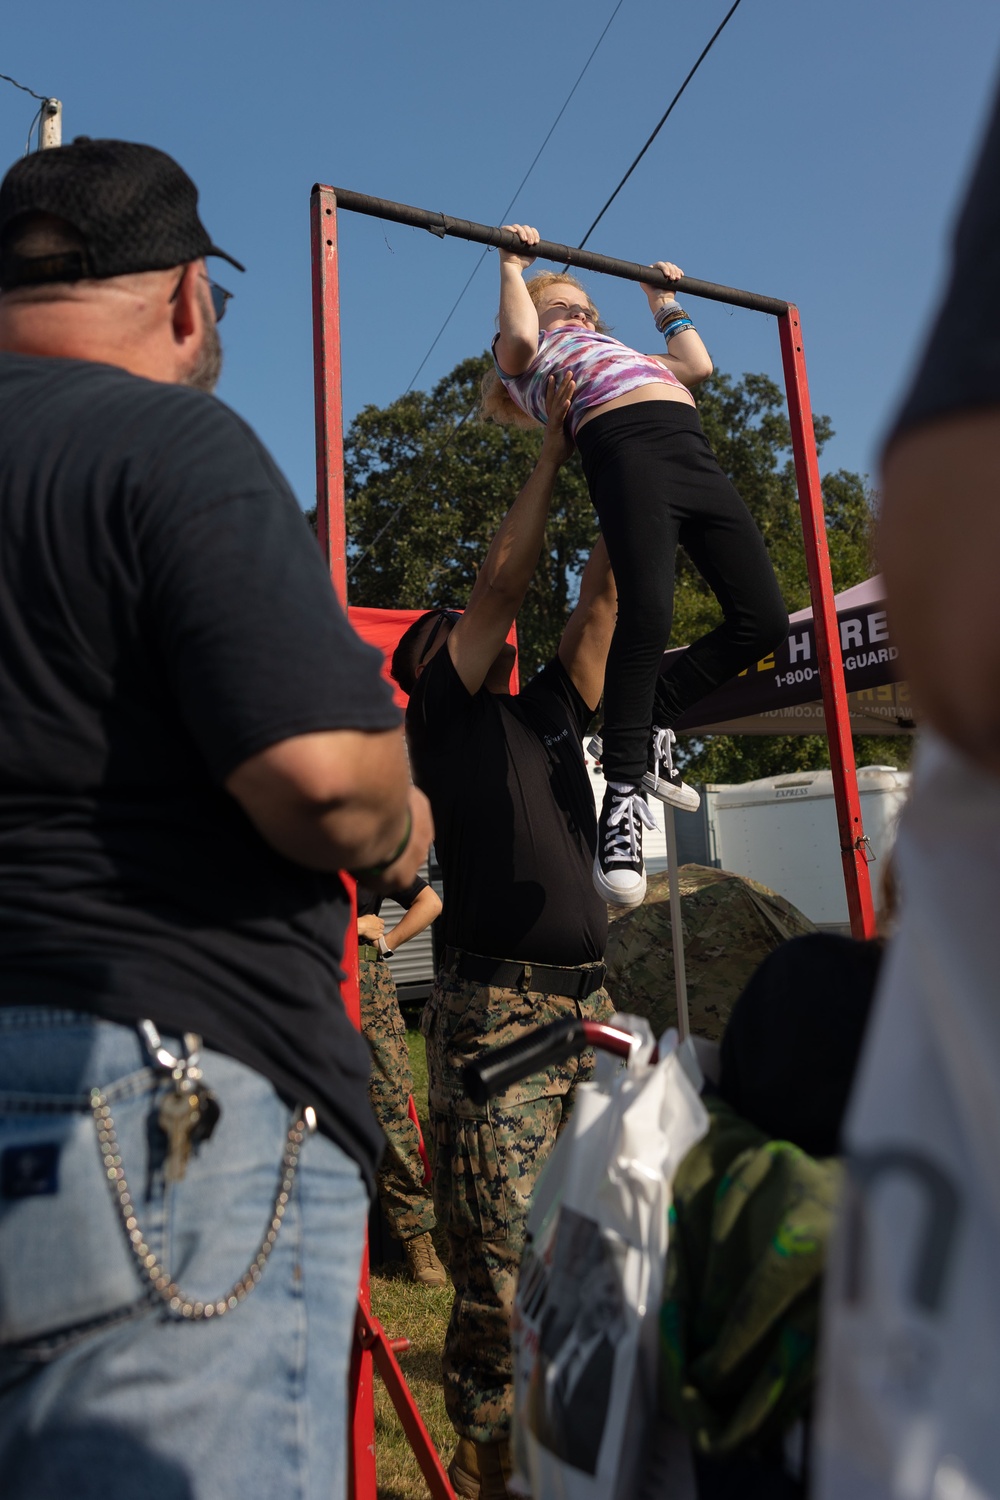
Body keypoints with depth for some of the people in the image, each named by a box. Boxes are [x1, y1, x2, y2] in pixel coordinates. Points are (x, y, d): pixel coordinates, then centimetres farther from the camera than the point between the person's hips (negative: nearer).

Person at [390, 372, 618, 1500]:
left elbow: (602, 597, 17)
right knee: (500, 1275, -1)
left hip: (588, 1005, 6)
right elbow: (502, 583, -2)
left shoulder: (548, 715, 20)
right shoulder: (441, 720, 4)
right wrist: (552, 451, 6)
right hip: (495, 1012, -6)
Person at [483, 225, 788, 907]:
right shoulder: (524, 354, 27)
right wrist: (513, 267, 19)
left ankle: (654, 724, 5)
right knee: (648, 614, -28)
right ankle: (624, 794, -20)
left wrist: (665, 303, 49)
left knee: (764, 619, -8)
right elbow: (520, 338, 4)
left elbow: (697, 367, 37)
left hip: (695, 457, 7)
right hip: (627, 450, -7)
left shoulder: (616, 354, 44)